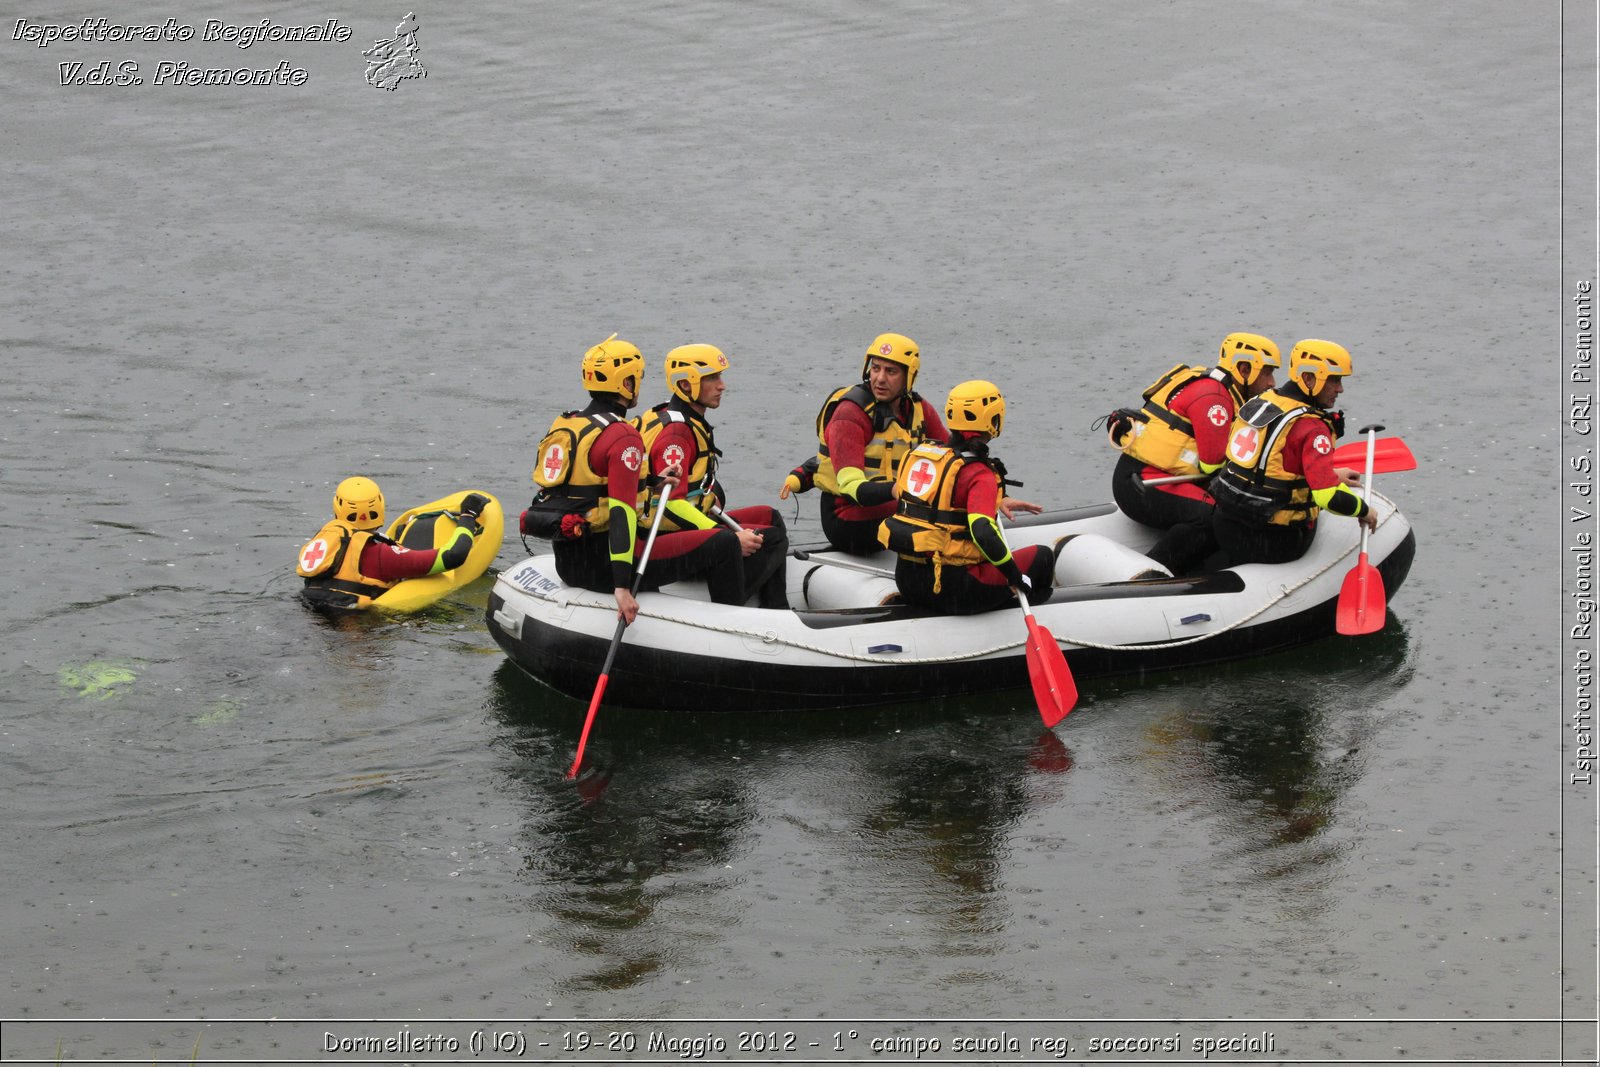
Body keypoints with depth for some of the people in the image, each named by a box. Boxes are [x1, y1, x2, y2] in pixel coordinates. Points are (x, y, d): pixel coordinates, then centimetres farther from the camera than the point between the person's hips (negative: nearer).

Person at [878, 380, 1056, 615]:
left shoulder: (918, 454, 7)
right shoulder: (979, 474, -15)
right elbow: (982, 532, -28)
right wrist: (1015, 575, -17)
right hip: (952, 590, -8)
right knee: (1042, 557, 10)